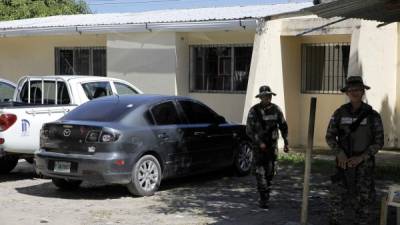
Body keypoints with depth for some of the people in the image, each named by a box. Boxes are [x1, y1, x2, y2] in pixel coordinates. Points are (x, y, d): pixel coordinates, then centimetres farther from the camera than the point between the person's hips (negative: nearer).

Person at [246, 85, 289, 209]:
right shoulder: (254, 111, -9)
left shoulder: (276, 109, 0)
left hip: (272, 144, 3)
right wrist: (259, 143, -16)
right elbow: (249, 130, -10)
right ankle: (264, 199, -9)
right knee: (260, 172, -10)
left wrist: (286, 142, 7)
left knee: (270, 172, 9)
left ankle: (265, 195, 26)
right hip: (259, 144, -3)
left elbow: (283, 126, 10)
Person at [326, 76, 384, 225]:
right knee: (337, 196, 1)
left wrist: (361, 157, -17)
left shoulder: (372, 115, -6)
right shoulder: (339, 113, 0)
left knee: (363, 198, 3)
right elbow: (330, 137, 2)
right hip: (344, 162, 2)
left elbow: (379, 141, -5)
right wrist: (340, 154, -15)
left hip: (364, 163, -1)